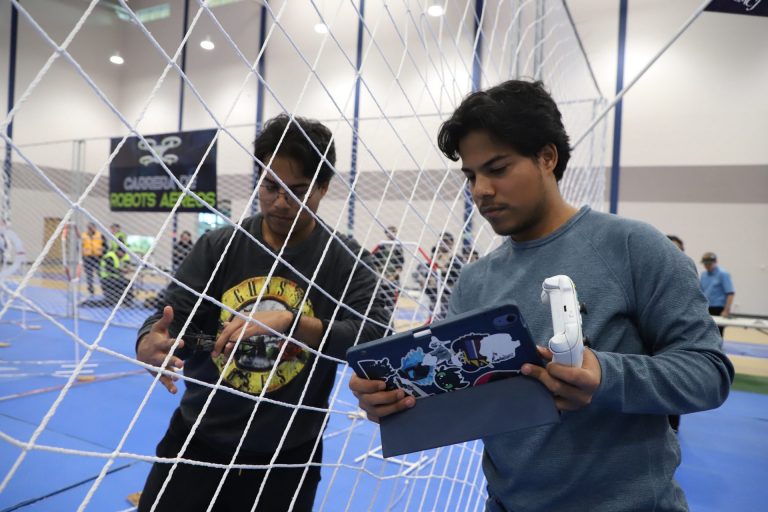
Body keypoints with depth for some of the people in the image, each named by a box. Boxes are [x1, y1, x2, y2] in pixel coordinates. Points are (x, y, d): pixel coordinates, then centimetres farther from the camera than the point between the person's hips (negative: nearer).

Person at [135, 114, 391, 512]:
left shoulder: (346, 260, -10)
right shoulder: (217, 247, -3)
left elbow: (377, 339, -20)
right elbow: (171, 316, -4)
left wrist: (291, 322, -33)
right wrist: (150, 345, -27)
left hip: (284, 461, -1)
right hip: (195, 443, 2)